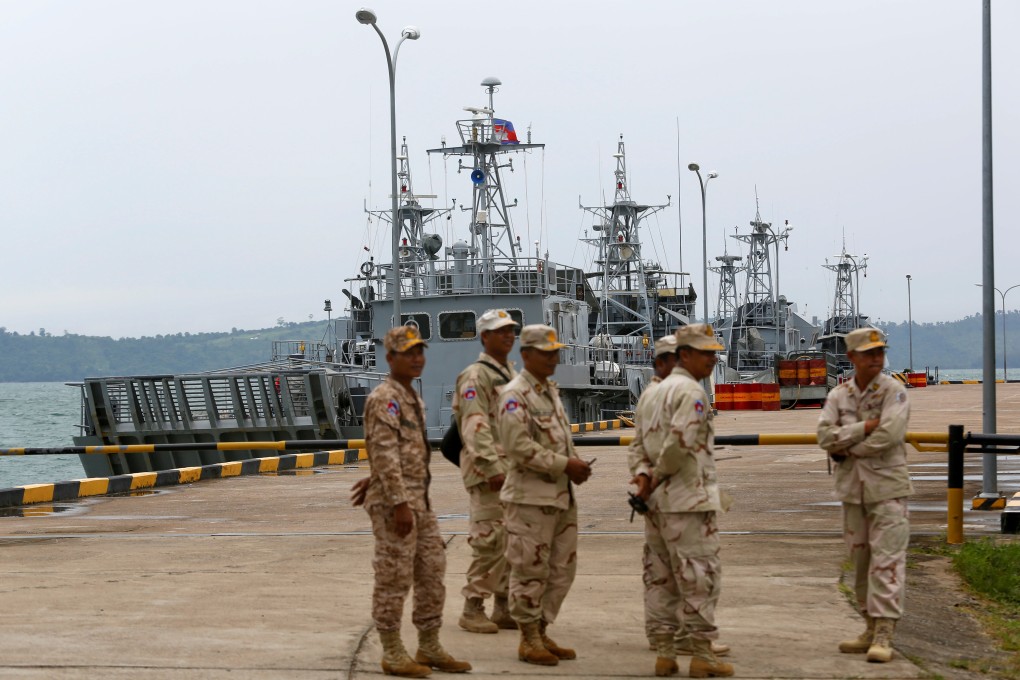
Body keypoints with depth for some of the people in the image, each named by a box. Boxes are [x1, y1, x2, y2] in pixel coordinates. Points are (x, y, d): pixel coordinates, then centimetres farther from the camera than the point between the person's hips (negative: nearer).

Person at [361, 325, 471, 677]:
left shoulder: (413, 399, 16)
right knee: (394, 580, -2)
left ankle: (429, 648, 20)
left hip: (420, 502, 9)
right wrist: (399, 504, -24)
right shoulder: (384, 399, -13)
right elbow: (385, 456, -20)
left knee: (432, 574, 11)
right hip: (394, 503, -9)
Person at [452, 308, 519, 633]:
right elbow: (476, 426, -18)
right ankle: (473, 609, -2)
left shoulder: (513, 375, 19)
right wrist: (493, 468, -24)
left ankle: (505, 607, 16)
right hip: (489, 470, -8)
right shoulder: (476, 376, -8)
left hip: (517, 469, 8)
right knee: (490, 541, -9)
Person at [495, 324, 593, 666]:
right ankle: (529, 640, 9)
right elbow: (519, 447, -21)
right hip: (531, 496, -9)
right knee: (530, 571, -1)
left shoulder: (551, 390, 15)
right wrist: (564, 465, -19)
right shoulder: (515, 395, -13)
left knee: (562, 568, 13)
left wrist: (576, 463, 4)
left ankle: (541, 632, 24)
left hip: (561, 495, 9)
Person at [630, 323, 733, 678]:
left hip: (656, 501, 9)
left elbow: (643, 442, 16)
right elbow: (680, 441, -24)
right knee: (700, 576, -3)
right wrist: (659, 475, -11)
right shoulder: (692, 391, -13)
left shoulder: (657, 392, 17)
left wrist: (644, 473, 0)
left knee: (661, 577, 11)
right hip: (687, 499, -9)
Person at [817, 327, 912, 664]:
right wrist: (865, 427, -15)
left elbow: (888, 436, -19)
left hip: (887, 487, -5)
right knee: (860, 560, 10)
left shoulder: (894, 392, -5)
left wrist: (846, 449, -10)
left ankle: (884, 634, -12)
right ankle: (871, 627, 19)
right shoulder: (838, 395, 8)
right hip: (852, 488, 5)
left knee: (886, 559, -10)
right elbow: (825, 436, -6)